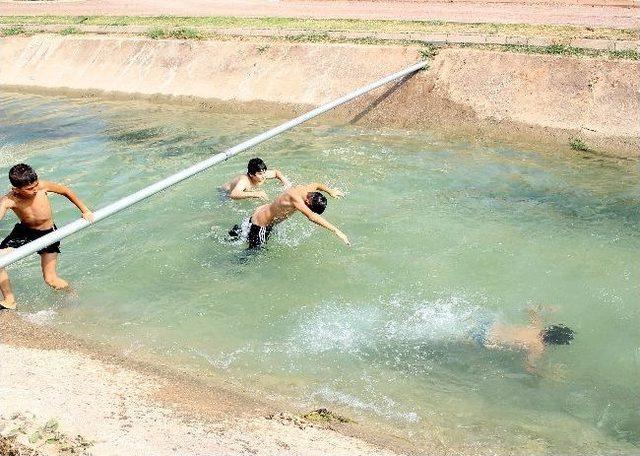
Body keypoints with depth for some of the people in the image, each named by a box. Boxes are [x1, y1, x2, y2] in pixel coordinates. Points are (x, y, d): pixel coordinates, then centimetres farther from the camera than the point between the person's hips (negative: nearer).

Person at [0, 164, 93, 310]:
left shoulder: (42, 186, -24)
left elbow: (66, 191, -7)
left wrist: (85, 211, 0)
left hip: (48, 233, -1)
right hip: (24, 232, 1)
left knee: (51, 280, -5)